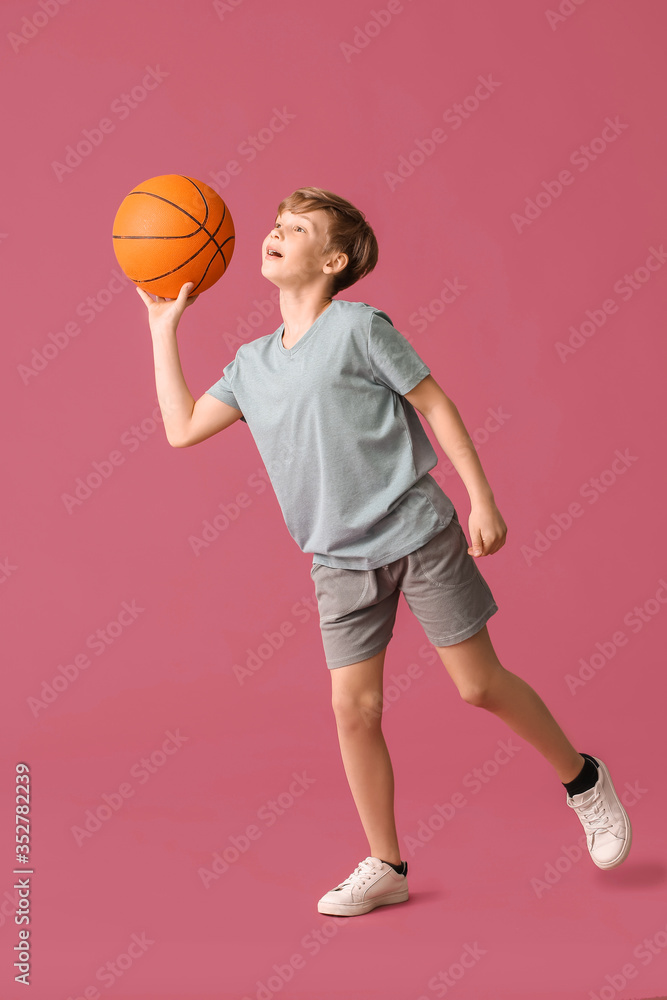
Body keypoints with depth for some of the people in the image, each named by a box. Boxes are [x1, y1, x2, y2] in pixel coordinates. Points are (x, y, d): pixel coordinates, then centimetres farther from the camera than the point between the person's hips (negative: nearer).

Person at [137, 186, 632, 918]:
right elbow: (181, 428, 10)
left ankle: (584, 780, 26)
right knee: (353, 707, 0)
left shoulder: (359, 327, -7)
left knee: (480, 685, 1)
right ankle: (386, 866, 16)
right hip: (340, 560, 5)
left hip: (418, 535, -5)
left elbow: (435, 405, -6)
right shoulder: (252, 362, 9)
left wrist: (482, 500, -9)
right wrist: (164, 327, 13)